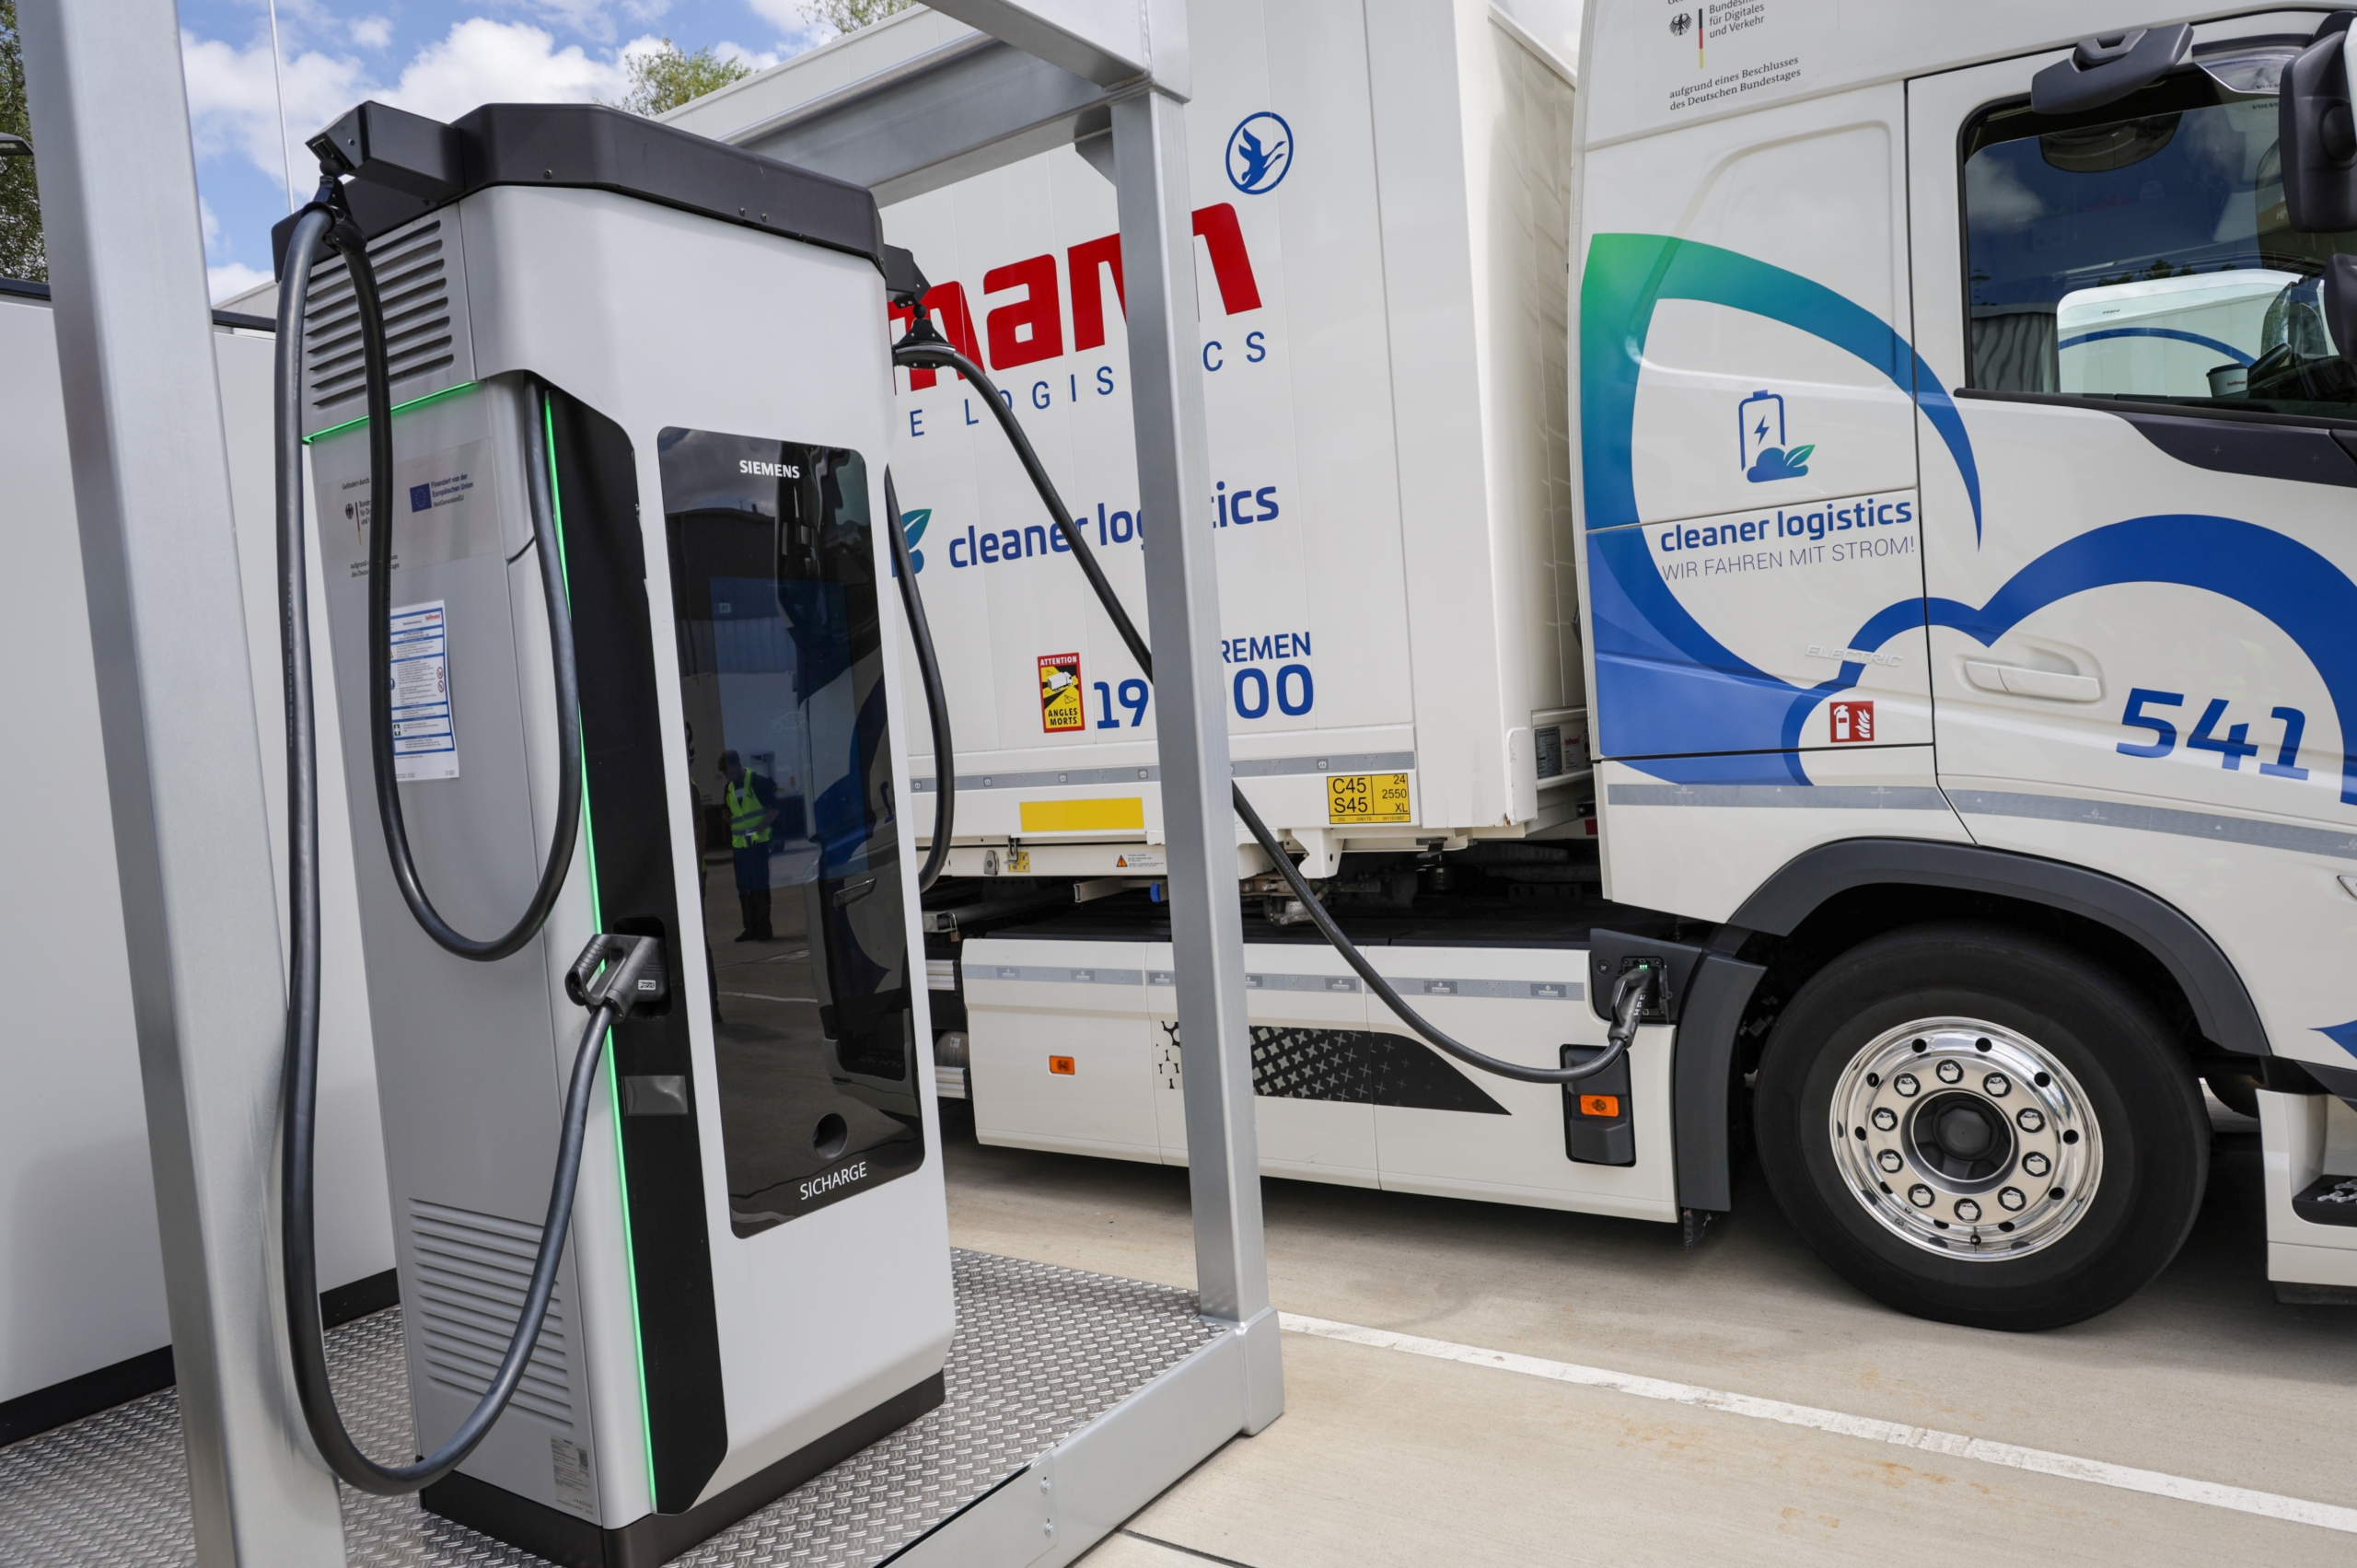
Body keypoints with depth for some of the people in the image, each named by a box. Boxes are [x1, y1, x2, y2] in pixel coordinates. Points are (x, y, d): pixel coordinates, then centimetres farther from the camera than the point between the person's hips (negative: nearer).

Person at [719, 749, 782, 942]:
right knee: (744, 887, 7)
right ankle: (751, 928, 15)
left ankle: (763, 929, -3)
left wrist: (760, 827, -21)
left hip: (759, 840, -6)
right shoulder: (728, 788, 13)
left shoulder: (757, 782, -7)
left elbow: (773, 809, -11)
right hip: (739, 843, 7)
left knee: (759, 884, -6)